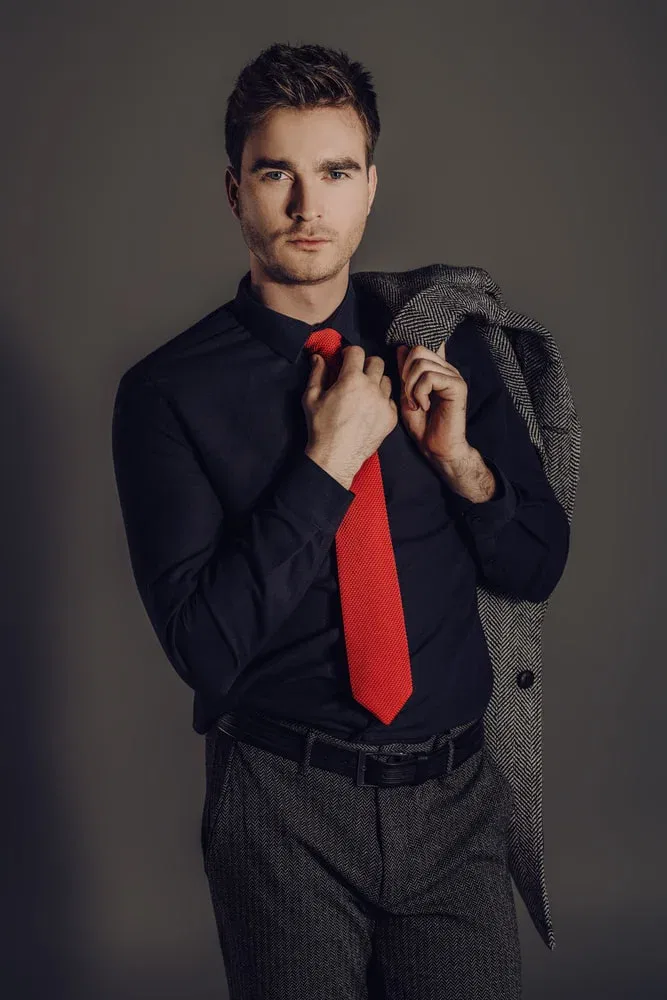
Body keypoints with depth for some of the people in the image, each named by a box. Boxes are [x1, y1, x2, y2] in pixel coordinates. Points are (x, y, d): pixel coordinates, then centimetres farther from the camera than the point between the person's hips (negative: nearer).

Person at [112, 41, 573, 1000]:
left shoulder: (447, 347, 2)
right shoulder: (169, 391, -10)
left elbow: (538, 567, 7)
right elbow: (203, 644, -16)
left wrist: (460, 458, -12)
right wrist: (328, 462, -20)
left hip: (455, 796, 3)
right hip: (283, 808, -3)